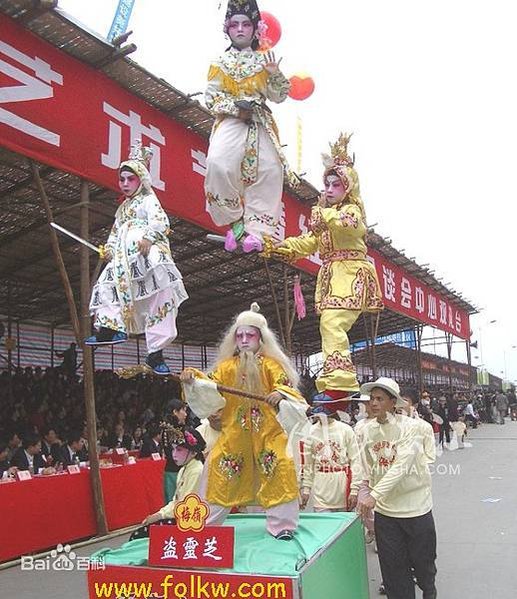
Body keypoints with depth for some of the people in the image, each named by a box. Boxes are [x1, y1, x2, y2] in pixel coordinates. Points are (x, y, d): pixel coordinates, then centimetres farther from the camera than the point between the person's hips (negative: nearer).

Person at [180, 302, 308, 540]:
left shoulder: (271, 364, 3)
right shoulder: (227, 366, 10)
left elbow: (286, 385, -10)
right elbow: (210, 387, 1)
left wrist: (280, 394, -32)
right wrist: (193, 380, -18)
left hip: (267, 431, -2)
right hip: (234, 431, 2)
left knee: (280, 467, -17)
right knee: (217, 467, -2)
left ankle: (281, 524, 0)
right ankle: (205, 524, 17)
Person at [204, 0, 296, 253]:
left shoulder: (263, 61, 16)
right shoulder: (221, 63, 13)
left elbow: (279, 96, 13)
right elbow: (211, 98, 6)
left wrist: (275, 75, -6)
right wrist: (236, 108, -10)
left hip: (260, 124, 2)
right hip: (230, 121, -2)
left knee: (269, 169, -17)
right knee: (219, 163, -28)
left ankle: (256, 228, -13)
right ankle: (235, 220, -12)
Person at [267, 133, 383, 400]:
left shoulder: (352, 210, 3)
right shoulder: (324, 214, 28)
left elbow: (347, 224, -22)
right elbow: (309, 243, 17)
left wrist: (325, 216, -32)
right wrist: (281, 247, 4)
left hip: (350, 273, -8)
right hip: (330, 275, 8)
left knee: (332, 323, -23)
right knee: (329, 327, 1)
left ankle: (337, 383, -28)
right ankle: (345, 386, 3)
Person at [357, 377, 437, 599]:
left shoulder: (411, 427, -16)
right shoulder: (367, 431, 0)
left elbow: (401, 466, -26)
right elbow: (367, 471, 8)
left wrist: (374, 495, -32)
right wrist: (364, 500, 5)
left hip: (415, 508, -3)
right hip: (383, 511, 3)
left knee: (423, 562, 16)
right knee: (392, 568, 8)